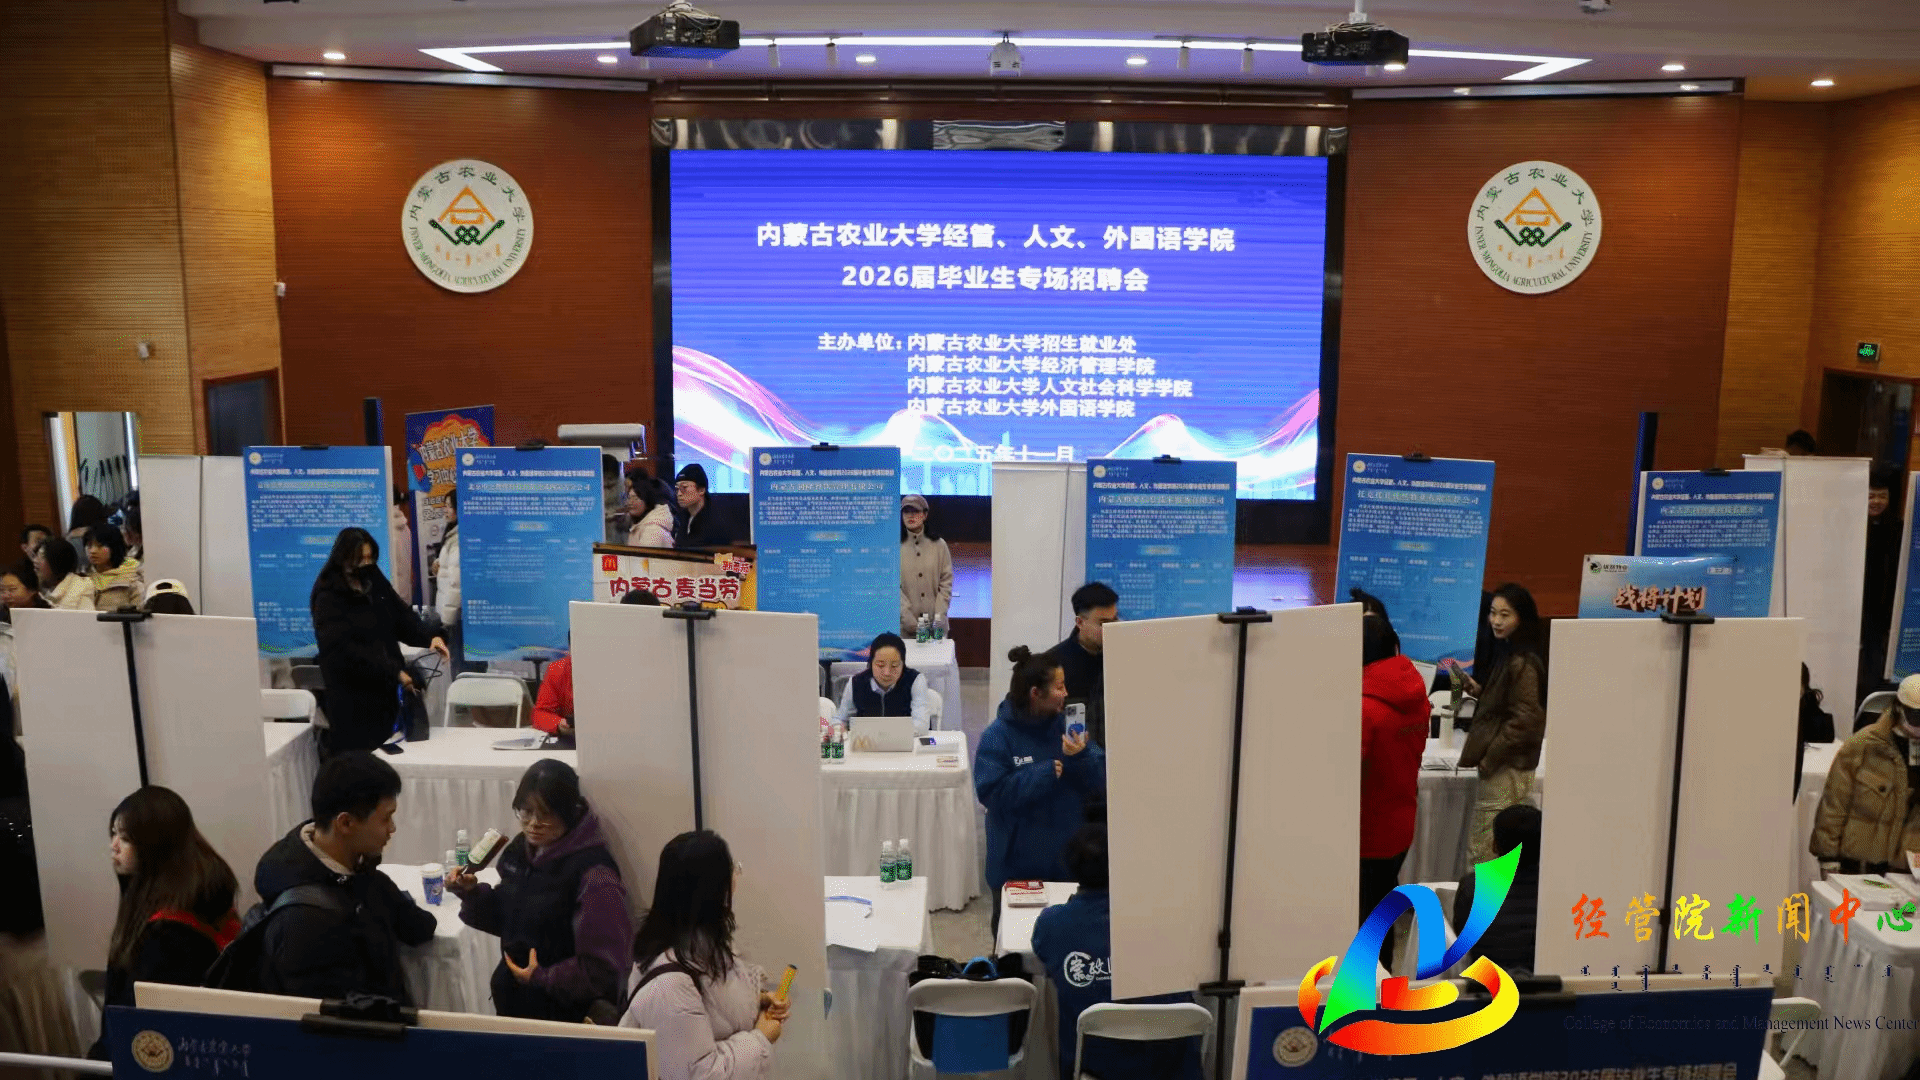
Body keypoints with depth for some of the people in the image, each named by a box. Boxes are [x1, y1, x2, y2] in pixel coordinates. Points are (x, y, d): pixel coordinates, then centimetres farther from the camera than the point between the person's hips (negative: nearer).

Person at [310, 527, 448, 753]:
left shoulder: (375, 581, 10)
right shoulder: (329, 597, -12)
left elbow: (402, 615, 5)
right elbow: (345, 649, -20)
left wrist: (428, 638, -15)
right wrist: (394, 672, -24)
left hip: (384, 688, 6)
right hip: (352, 695, -6)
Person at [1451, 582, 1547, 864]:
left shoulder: (1522, 663, -18)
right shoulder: (1506, 653, 13)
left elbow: (1524, 720, -20)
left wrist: (1489, 757, -14)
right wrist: (1478, 690, 6)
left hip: (1506, 768, -10)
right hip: (1501, 766, 10)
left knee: (1483, 852, -5)